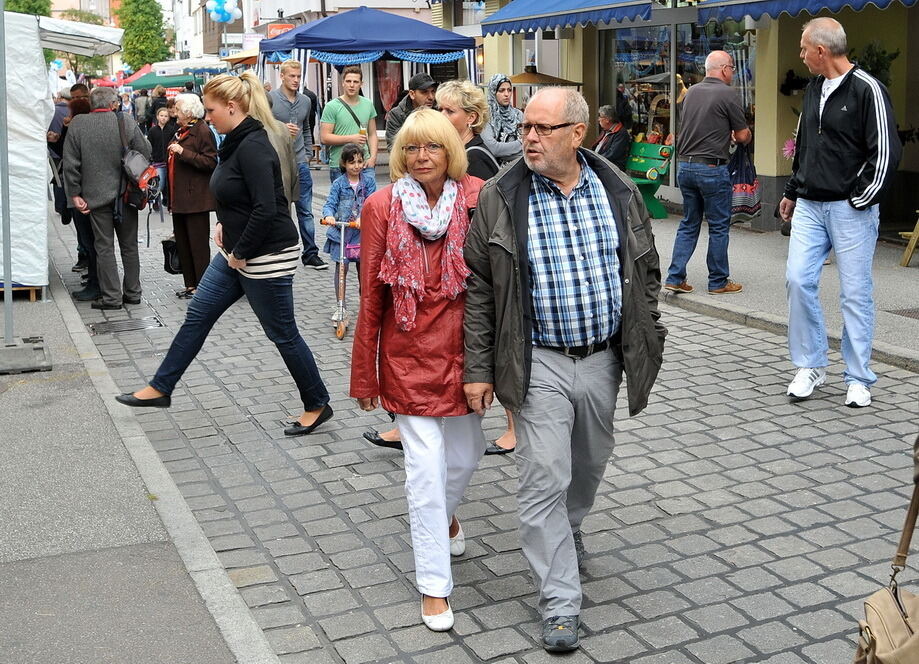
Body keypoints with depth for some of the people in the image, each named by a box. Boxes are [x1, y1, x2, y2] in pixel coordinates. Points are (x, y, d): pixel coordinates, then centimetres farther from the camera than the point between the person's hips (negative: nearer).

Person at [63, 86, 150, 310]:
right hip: (126, 193, 1)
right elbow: (145, 153, -3)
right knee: (129, 246, 12)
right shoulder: (127, 122, -6)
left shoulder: (77, 124, -4)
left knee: (104, 247, 5)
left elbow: (70, 164, -4)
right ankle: (133, 292, 19)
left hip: (97, 196, -1)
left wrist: (74, 193, 1)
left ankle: (111, 296, 5)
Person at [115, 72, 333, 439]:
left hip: (267, 255, -10)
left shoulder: (253, 147, -22)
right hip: (236, 252, 10)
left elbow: (266, 210, -28)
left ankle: (317, 405, 18)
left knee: (283, 333, 2)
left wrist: (240, 253, -19)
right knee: (197, 315, 15)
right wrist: (224, 223, 10)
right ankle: (161, 388, 27)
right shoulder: (236, 143, 8)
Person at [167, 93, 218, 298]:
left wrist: (183, 152, -21)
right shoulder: (181, 131, 18)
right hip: (180, 198, 10)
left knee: (198, 245, -4)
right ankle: (190, 284, 19)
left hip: (196, 199, -10)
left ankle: (202, 287, 2)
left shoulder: (203, 131, -11)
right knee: (182, 243, 12)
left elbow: (210, 162, -20)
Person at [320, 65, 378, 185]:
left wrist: (373, 157, 0)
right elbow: (324, 137, -9)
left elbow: (372, 134, 14)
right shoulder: (332, 107, -4)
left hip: (365, 165, 4)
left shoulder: (368, 104, 11)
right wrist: (351, 138, -15)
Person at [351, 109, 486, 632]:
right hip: (409, 353, -2)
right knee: (425, 466, -2)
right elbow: (372, 295, -1)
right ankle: (435, 586, 12)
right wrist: (365, 373, 1)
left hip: (465, 347, 2)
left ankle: (446, 513, 51)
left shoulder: (477, 198, -4)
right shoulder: (382, 206, -5)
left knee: (467, 453, 16)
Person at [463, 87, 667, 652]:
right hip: (540, 362, -3)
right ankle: (560, 602, 8)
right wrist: (479, 369, -6)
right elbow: (479, 287, -4)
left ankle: (569, 528, 51)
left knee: (591, 463, 20)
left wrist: (647, 345, 8)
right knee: (544, 477, -3)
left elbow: (646, 272, 10)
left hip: (603, 358, 3)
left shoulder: (619, 191, 0)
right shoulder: (501, 196, -7)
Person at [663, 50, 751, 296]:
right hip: (712, 168, -6)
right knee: (719, 226, 5)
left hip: (685, 166, 6)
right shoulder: (728, 95, -10)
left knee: (688, 224, 13)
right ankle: (718, 282, 11)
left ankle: (675, 278, 8)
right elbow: (741, 136, -3)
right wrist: (747, 135, 19)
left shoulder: (691, 92, 9)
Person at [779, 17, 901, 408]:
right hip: (809, 206, 6)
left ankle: (858, 379, 11)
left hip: (849, 210, -6)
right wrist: (792, 192, 21)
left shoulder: (867, 90, -9)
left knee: (856, 293, 0)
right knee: (798, 279, -3)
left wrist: (860, 200, -13)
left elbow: (885, 152, -12)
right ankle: (811, 367, 11)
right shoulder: (813, 90, 14)